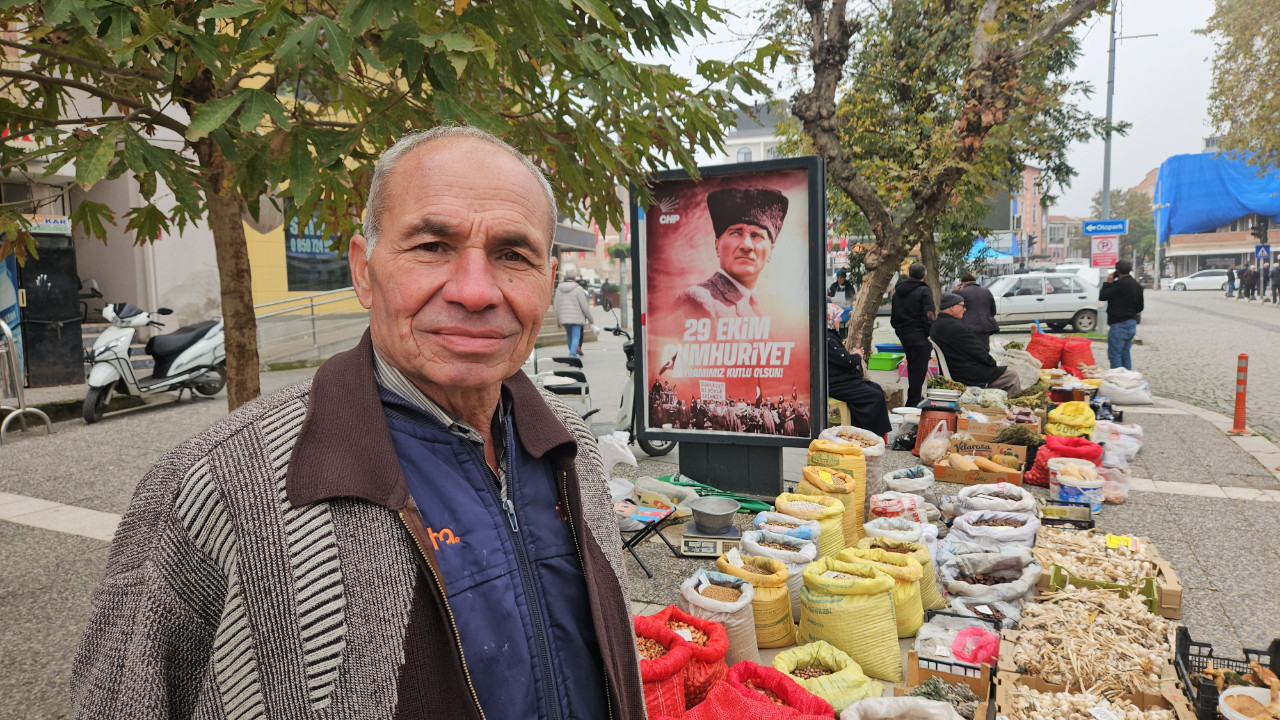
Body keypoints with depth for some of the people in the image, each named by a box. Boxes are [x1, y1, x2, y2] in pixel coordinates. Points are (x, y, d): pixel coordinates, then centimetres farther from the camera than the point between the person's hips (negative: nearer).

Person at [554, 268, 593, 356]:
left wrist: (557, 321, 14)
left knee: (570, 337, 17)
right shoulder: (578, 289, -9)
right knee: (576, 337, -5)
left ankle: (573, 354, 27)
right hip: (576, 318, -5)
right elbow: (585, 306, -8)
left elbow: (556, 306, 8)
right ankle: (572, 354, -21)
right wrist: (590, 318, 3)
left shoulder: (558, 289, 7)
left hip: (564, 318, 5)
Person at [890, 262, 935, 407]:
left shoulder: (897, 292, 11)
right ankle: (913, 403, -1)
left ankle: (913, 401, 28)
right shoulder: (924, 291, -10)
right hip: (920, 336, -7)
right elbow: (928, 317, -18)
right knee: (918, 372, -1)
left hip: (904, 336, 7)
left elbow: (893, 319, 14)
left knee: (912, 370, 18)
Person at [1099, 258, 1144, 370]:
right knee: (1125, 353, 17)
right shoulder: (1136, 285, 14)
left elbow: (1102, 296, -13)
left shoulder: (1120, 284, -17)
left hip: (1120, 324, -9)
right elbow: (1140, 307, 21)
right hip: (1132, 323, 9)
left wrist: (1108, 282, -3)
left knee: (1114, 354, -7)